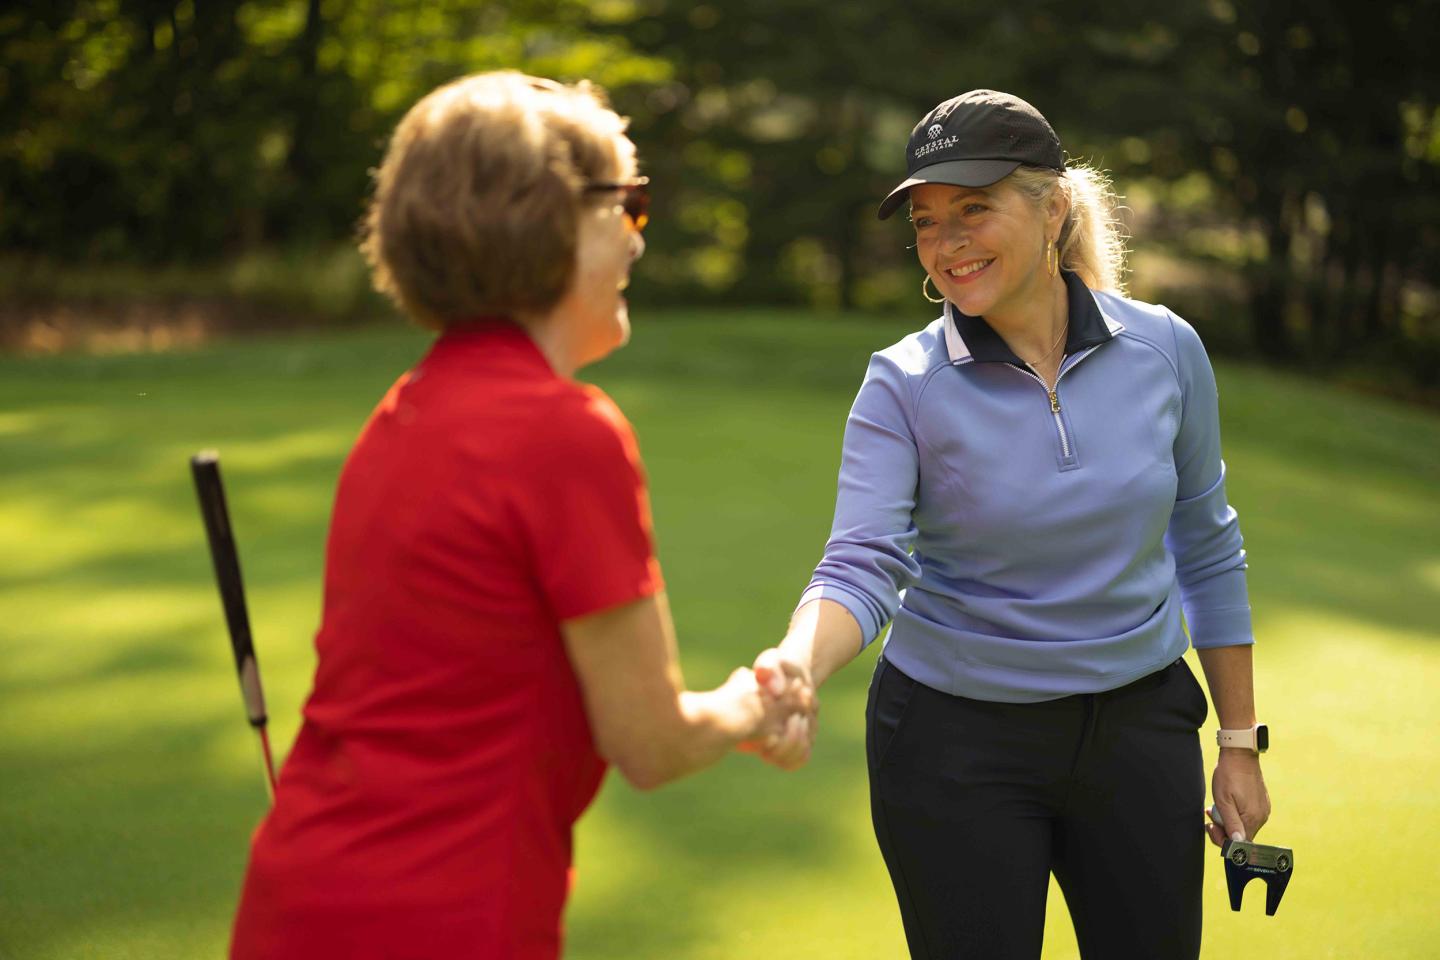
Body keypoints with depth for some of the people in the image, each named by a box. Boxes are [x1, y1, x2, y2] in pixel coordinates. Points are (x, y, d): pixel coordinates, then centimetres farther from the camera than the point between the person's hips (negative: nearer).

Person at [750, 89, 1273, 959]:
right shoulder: (904, 386, -11)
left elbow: (1208, 551, 5)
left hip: (1139, 727, 2)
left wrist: (1241, 742, 8)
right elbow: (861, 566, -21)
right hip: (957, 743, -2)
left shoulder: (1164, 349, -5)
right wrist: (798, 665, -43)